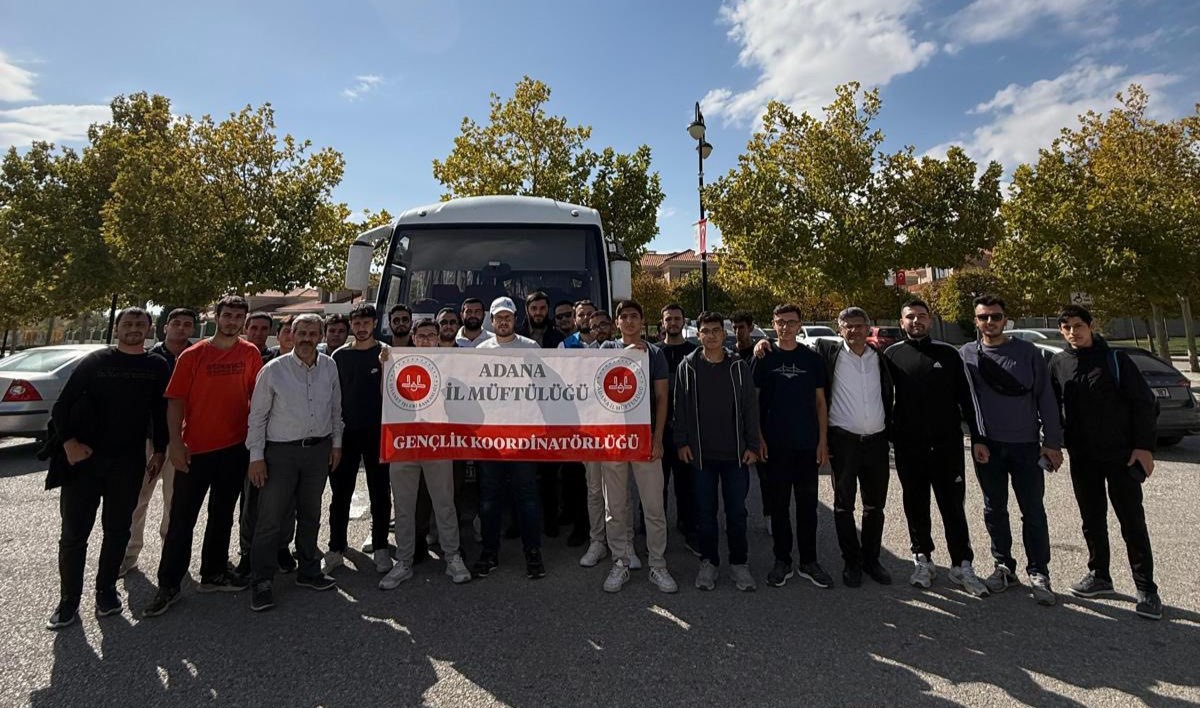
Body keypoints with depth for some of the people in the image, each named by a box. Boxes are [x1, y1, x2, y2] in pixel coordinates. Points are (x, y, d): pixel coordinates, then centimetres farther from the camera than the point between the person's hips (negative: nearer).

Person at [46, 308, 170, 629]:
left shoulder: (158, 367, 5)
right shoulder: (95, 361, 1)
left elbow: (161, 411, 9)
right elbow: (62, 406, 1)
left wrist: (159, 451, 6)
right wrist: (69, 443, -10)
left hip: (128, 463, 1)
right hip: (84, 458, -1)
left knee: (117, 531, 9)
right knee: (74, 533, 3)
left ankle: (106, 591, 25)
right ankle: (69, 601, 17)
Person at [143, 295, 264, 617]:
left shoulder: (250, 354, 1)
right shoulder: (192, 355, -5)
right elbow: (176, 400, -5)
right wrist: (175, 443, -11)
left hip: (235, 447, 3)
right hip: (195, 448, -2)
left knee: (222, 514, 15)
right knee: (182, 518, 4)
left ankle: (214, 573, 30)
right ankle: (168, 585, 17)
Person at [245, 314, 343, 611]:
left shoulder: (329, 366, 3)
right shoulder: (273, 370, -8)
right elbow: (257, 416, -5)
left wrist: (336, 442, 10)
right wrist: (256, 456, -7)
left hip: (319, 449, 4)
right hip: (281, 451, -4)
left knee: (310, 514, 15)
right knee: (271, 518, 0)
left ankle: (308, 571, 30)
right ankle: (261, 582, 14)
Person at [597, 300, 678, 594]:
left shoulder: (655, 353, 7)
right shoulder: (608, 348, 10)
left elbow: (661, 398, 3)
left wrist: (658, 438, -5)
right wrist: (628, 354, -16)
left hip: (645, 437, -1)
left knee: (654, 506, 2)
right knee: (615, 507, 7)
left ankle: (658, 566, 14)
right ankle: (620, 564, 20)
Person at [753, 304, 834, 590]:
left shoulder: (812, 358, 6)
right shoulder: (764, 358, 2)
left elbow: (820, 402, 8)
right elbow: (753, 400, 3)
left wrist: (823, 440, 1)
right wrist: (758, 438, -4)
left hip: (807, 444, 1)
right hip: (775, 445, -1)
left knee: (807, 504, 8)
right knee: (779, 504, 7)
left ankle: (808, 562, 21)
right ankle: (782, 561, 19)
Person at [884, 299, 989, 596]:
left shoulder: (948, 354, 5)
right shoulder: (891, 355, 3)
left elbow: (965, 397, 6)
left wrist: (977, 437, 2)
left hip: (947, 444, 0)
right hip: (908, 447, 0)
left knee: (953, 507, 3)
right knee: (916, 507, 10)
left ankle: (962, 566, 13)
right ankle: (923, 560, 23)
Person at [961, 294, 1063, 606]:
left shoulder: (1028, 352, 1)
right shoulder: (966, 354, 3)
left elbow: (1046, 398, 0)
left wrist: (1052, 442, -4)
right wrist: (975, 439, -1)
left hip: (1026, 445, -1)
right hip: (987, 447, 1)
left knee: (1033, 511, 2)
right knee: (994, 510, 10)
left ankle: (1038, 574, 14)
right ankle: (1004, 566, 23)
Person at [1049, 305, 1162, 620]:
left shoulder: (1115, 359, -5)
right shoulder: (1058, 364, 4)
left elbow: (1143, 403, -5)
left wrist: (1144, 446, -11)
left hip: (1121, 454, -3)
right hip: (1082, 458, 3)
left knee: (1132, 522, 2)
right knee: (1092, 520, 13)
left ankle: (1146, 590, 12)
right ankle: (1099, 576, 26)